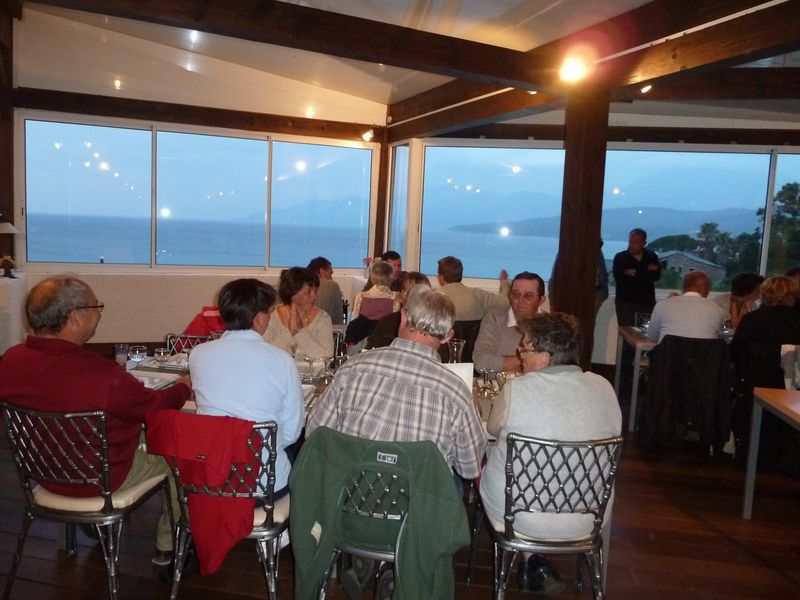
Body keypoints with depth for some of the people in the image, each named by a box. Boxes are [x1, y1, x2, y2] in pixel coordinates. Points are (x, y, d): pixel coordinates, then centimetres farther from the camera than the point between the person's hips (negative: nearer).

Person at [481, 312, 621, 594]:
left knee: (489, 456, 24)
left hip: (517, 517, -3)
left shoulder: (516, 389, -20)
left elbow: (493, 427, 0)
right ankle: (536, 569, 34)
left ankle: (532, 564, 29)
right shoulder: (603, 388, -9)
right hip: (587, 519, 4)